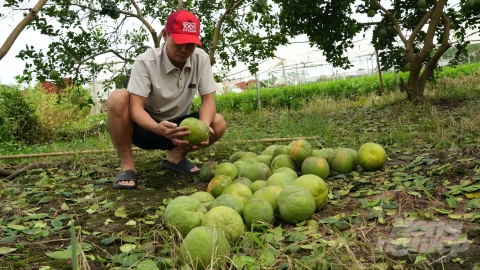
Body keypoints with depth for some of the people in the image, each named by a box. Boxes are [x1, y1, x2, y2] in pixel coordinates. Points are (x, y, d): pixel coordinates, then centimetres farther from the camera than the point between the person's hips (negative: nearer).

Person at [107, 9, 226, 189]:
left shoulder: (201, 59, -12)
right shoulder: (145, 62, -21)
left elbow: (208, 100, -13)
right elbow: (136, 107, -27)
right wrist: (158, 129, -48)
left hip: (178, 127, 3)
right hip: (147, 127, -2)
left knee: (218, 123, -23)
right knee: (117, 98, -31)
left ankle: (175, 157, 1)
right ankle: (127, 166, -15)